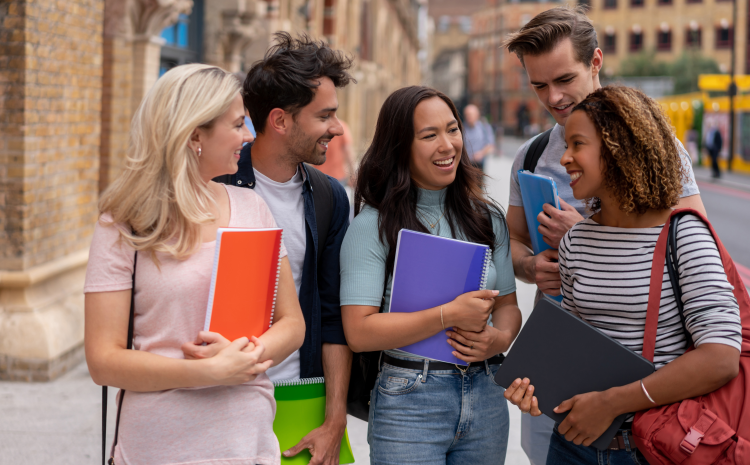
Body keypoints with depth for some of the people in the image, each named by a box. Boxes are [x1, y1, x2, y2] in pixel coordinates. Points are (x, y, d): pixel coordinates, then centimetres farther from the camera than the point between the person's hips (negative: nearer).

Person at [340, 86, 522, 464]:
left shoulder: (487, 218, 9)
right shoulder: (373, 225, -8)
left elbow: (507, 305, 13)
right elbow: (359, 332, -15)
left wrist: (499, 339, -10)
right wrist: (449, 315, -20)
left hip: (486, 397, 5)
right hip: (409, 402, -5)